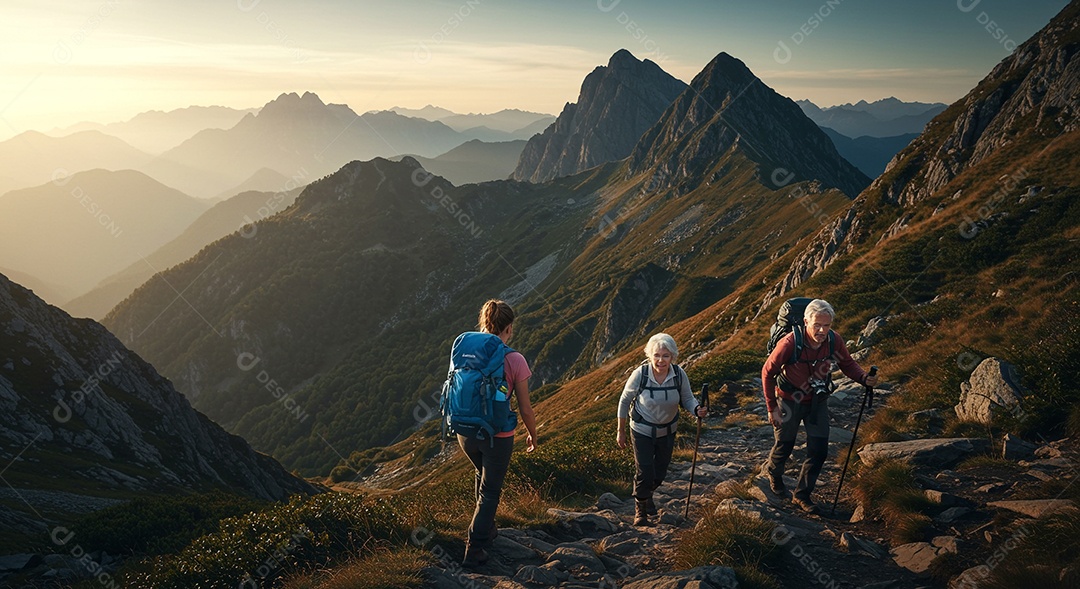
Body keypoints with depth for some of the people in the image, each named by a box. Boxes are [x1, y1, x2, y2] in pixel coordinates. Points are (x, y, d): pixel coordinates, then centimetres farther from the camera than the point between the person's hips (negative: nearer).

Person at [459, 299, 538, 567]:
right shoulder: (515, 361, -17)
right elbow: (525, 409, -10)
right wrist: (532, 435, 8)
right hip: (497, 437, -4)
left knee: (483, 475, 31)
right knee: (490, 491, 14)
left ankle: (487, 528, 45)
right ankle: (474, 549, 15)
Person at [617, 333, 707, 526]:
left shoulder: (679, 375, -20)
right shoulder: (640, 374, -25)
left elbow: (687, 399, -6)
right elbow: (625, 401, -12)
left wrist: (697, 409, -30)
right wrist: (621, 431, -4)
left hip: (667, 430, 3)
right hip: (642, 430, -3)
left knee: (660, 472, 20)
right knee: (644, 472, -1)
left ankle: (647, 493, 54)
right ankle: (640, 510, 28)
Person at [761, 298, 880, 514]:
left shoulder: (834, 340, -19)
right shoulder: (790, 343, -30)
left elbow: (847, 363, 0)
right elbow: (768, 372, -18)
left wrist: (863, 378, -21)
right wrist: (772, 407, -17)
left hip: (818, 401, 3)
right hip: (789, 400, -3)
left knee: (819, 451, 1)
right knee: (784, 446, 13)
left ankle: (802, 495, 20)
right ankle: (773, 472, 47)